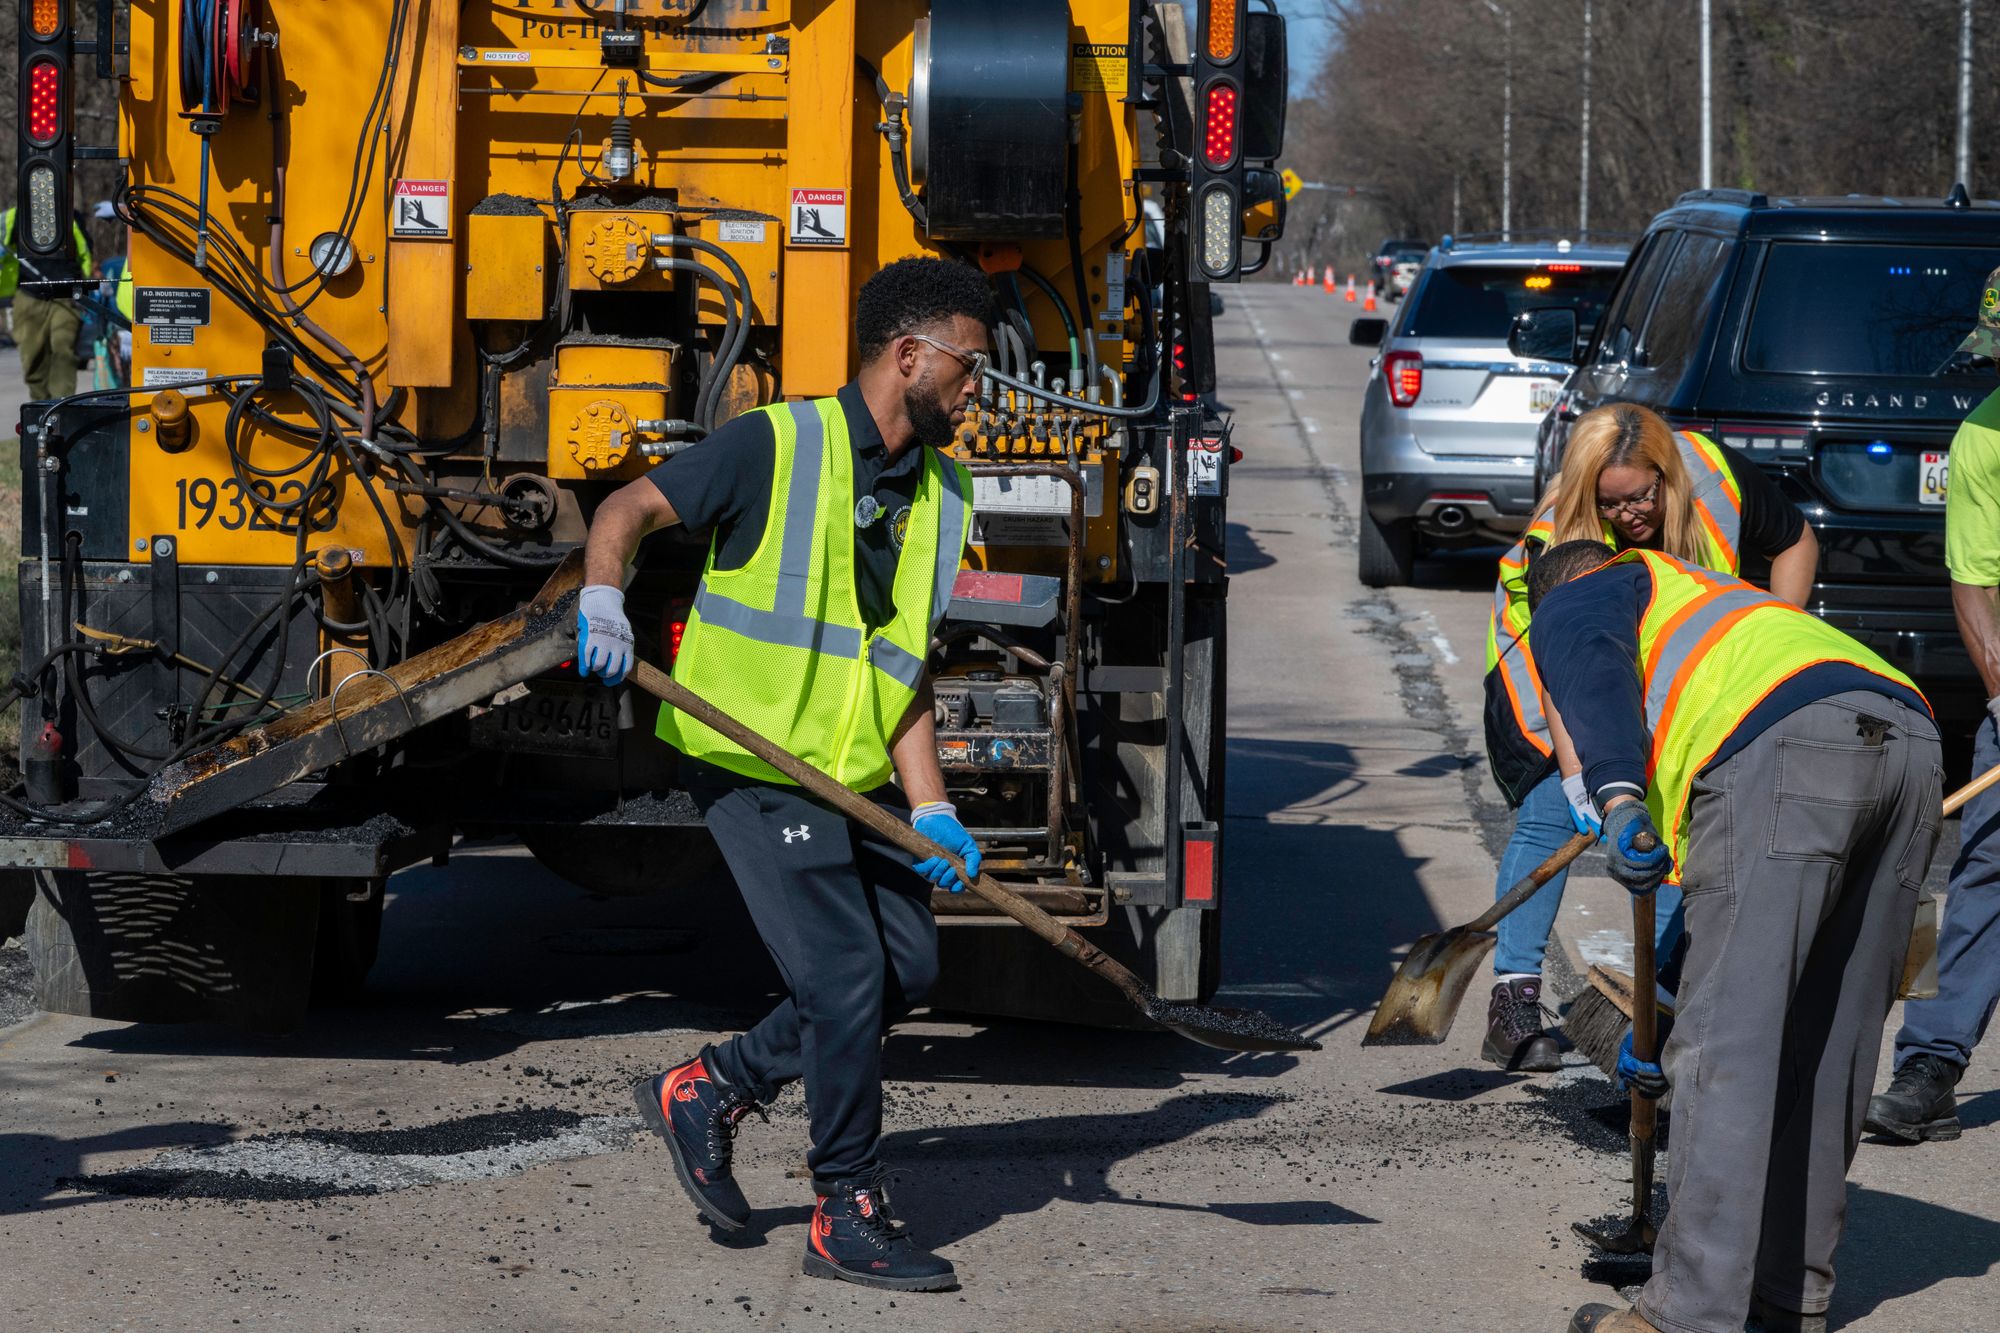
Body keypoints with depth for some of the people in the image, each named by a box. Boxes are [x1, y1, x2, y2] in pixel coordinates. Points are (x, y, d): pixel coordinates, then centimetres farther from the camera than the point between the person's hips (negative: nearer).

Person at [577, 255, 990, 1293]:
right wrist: (602, 601, -30)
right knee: (844, 972, -12)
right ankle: (849, 1220, 0)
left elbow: (901, 669, 8)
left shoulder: (942, 499, 9)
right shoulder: (777, 446, -11)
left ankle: (708, 1090, 21)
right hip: (749, 760, -8)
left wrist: (930, 811, -3)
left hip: (856, 774, 8)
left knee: (906, 966, 5)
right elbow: (628, 510, -10)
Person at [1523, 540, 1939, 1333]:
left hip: (1786, 748, -8)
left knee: (1726, 1050, -6)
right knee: (1828, 1049, 16)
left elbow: (1590, 667, -3)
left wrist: (1616, 797, -19)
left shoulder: (1577, 600, 26)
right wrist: (1667, 1032, 52)